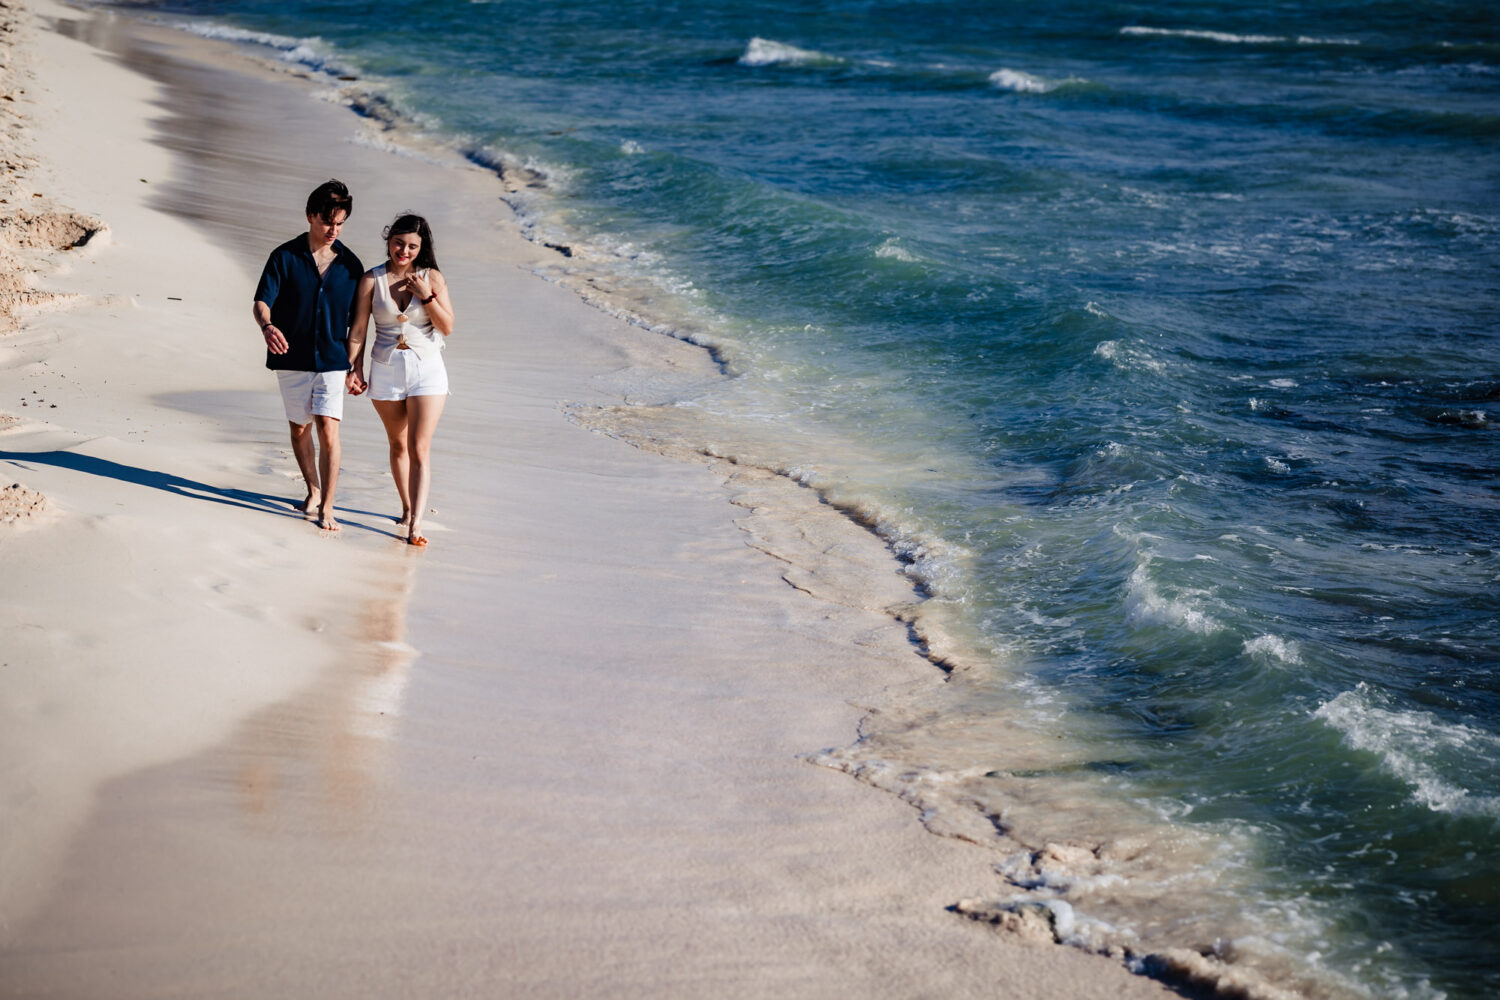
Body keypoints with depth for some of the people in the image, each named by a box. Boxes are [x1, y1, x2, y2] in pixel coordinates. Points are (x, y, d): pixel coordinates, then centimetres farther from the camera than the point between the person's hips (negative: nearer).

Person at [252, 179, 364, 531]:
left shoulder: (350, 264, 2)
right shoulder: (285, 257, -4)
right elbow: (262, 302, -10)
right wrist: (267, 327, -33)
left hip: (332, 359, 0)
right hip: (292, 359, 0)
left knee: (328, 430, -11)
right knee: (300, 430, 12)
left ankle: (326, 508, -6)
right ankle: (313, 490, 33)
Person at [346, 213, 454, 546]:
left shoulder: (432, 278, -2)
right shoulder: (371, 280, -2)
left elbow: (447, 327, -3)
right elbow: (358, 328, -2)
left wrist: (427, 296, -14)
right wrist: (353, 367, -9)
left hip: (426, 369, -2)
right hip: (386, 369, 2)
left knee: (420, 448, -10)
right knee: (398, 444, 14)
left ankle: (415, 523, -15)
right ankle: (407, 507, 31)